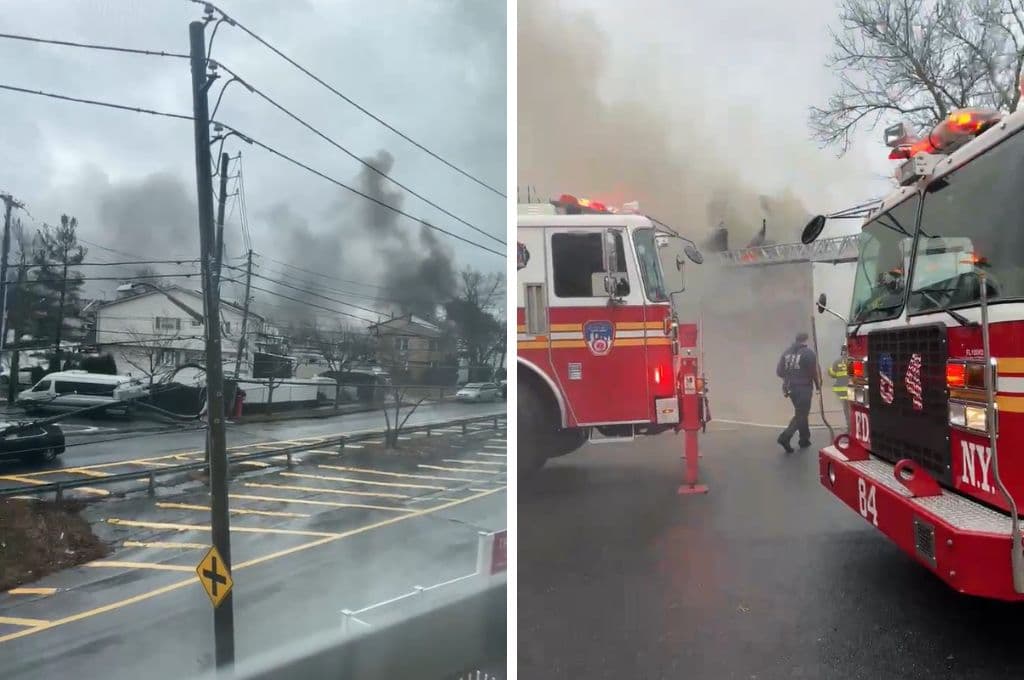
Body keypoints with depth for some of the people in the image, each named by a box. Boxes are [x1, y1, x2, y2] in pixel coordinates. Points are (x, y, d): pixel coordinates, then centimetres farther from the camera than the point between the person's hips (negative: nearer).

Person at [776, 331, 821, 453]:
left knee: (801, 413, 20)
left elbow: (779, 371, 7)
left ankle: (804, 439, 25)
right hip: (804, 387, -6)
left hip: (790, 387, 6)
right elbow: (814, 371, -10)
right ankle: (785, 437, -18)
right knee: (801, 415, -2)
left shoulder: (786, 352, 7)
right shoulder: (808, 353, -9)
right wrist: (818, 385, 6)